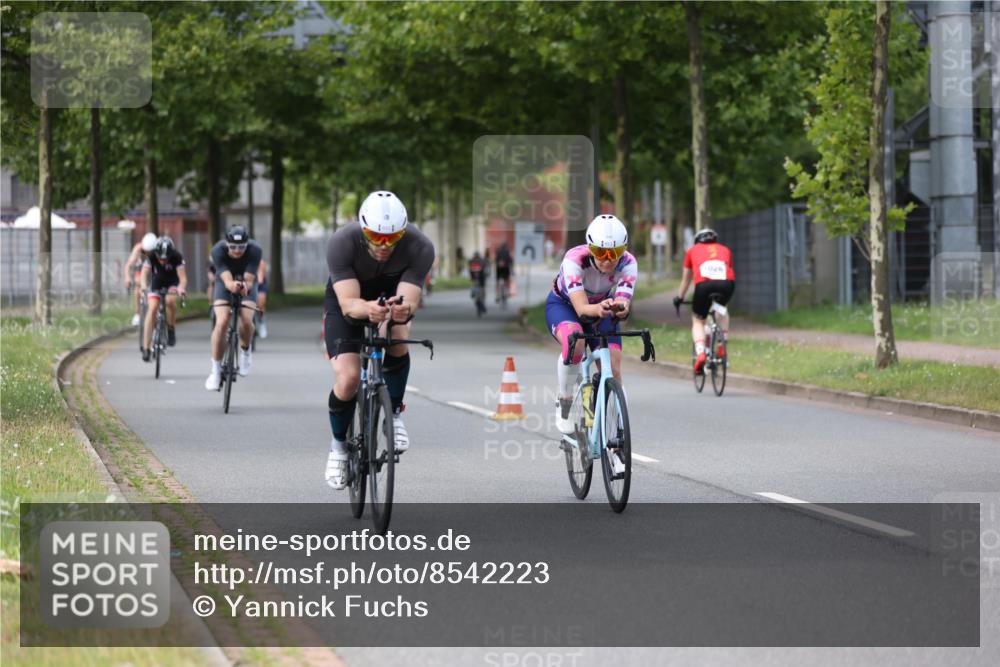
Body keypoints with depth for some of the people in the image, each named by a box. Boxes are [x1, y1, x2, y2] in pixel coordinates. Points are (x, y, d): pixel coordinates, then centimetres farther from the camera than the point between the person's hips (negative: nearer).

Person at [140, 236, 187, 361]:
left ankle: (171, 329, -6)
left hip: (173, 282, -1)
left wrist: (181, 289, -57)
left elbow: (183, 277, -37)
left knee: (170, 301, -32)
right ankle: (146, 348, -16)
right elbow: (145, 272, -36)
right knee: (152, 308, -16)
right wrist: (144, 286, -57)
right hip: (157, 282, 1)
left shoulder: (176, 256, -30)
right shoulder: (151, 256, -27)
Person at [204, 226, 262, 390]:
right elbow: (227, 280, -38)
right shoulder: (218, 250, -31)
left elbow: (249, 280, -32)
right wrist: (232, 285, -61)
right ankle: (216, 369, -10)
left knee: (246, 321, -25)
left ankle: (245, 350, 10)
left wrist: (245, 286, -55)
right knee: (222, 322, -23)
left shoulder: (255, 251, -30)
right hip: (224, 284, 0)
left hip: (247, 285, 0)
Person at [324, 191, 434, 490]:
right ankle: (339, 444, 11)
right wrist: (368, 309, -63)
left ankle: (394, 414, -10)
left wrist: (404, 309, -62)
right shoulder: (341, 243, -35)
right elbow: (348, 304, -40)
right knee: (349, 378, -18)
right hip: (346, 301, -1)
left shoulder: (420, 248, -32)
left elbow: (409, 300, -38)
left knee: (396, 334, -34)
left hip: (392, 294, 1)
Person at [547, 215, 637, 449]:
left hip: (602, 310, 3)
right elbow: (581, 308, -45)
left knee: (613, 369, -14)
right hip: (563, 305, -3)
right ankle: (564, 406, -17)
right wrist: (598, 309, -68)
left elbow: (624, 302, -41)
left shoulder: (628, 264, -29)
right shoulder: (575, 260, -37)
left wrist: (621, 308, -66)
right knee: (575, 341, -36)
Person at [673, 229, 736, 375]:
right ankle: (723, 345, 22)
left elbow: (686, 279, 37)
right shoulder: (725, 250, 34)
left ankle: (700, 353, -7)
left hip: (704, 284, -2)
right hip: (727, 283, 2)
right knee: (722, 309, 34)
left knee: (698, 320, 17)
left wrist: (679, 298, 50)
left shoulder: (692, 250, 30)